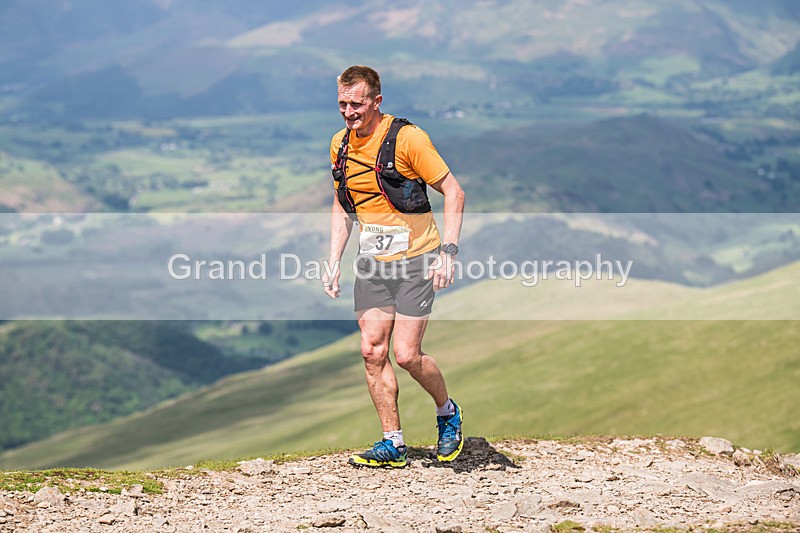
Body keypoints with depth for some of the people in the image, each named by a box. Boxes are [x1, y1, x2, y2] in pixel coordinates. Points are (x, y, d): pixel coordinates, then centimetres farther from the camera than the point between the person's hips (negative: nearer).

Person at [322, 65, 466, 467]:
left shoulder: (407, 138, -15)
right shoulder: (340, 145, 5)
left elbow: (453, 193, -11)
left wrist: (448, 252, -19)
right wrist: (334, 263, 9)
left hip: (415, 259, -6)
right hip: (372, 261, 6)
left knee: (406, 355, -9)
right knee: (372, 351, 0)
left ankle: (448, 412, 19)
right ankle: (392, 444, 9)